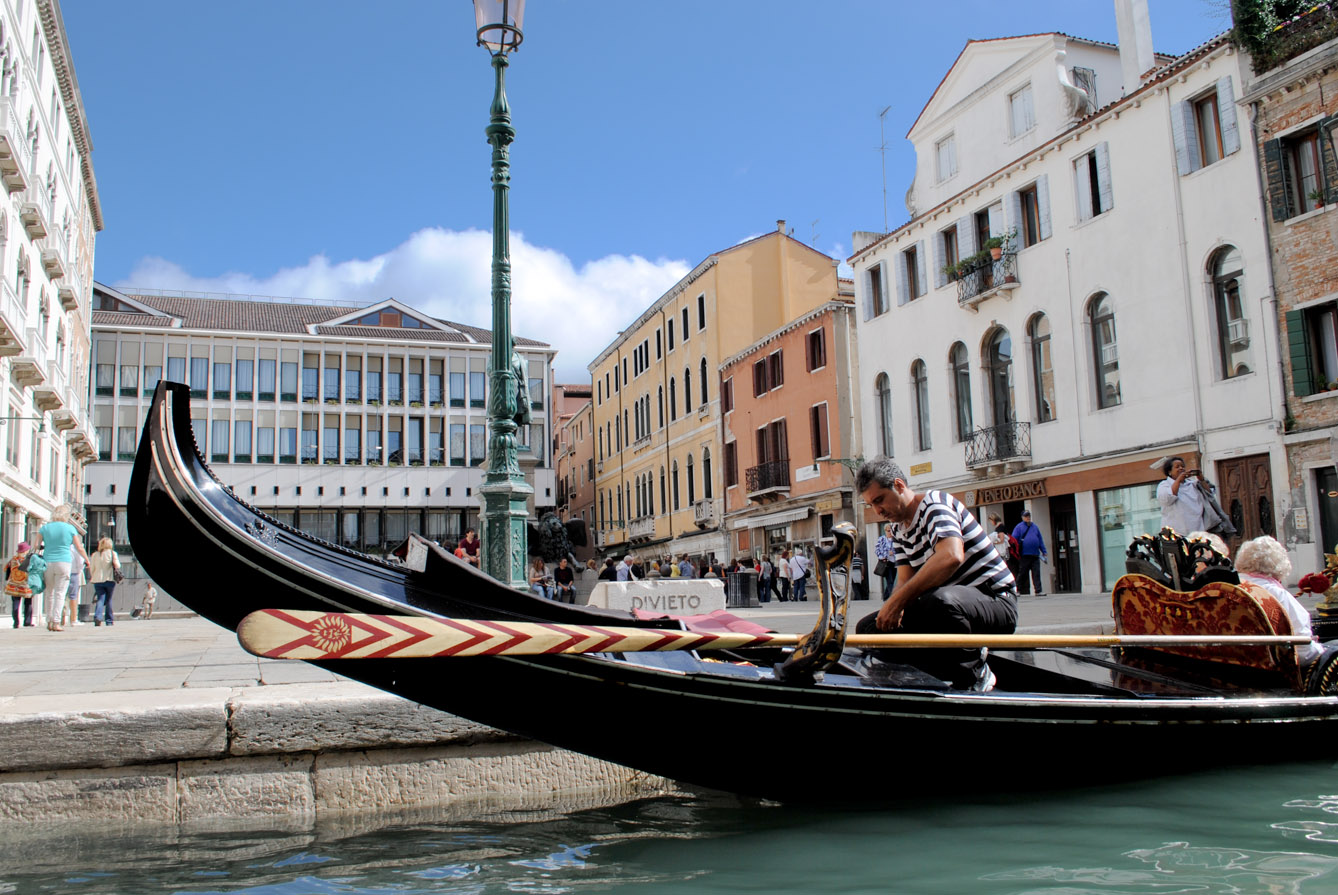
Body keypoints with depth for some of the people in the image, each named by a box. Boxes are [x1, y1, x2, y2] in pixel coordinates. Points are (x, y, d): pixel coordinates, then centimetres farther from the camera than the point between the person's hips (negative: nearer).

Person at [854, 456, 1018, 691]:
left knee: (939, 601, -42)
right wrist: (891, 608, -17)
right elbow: (905, 580, 7)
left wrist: (898, 600, -34)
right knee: (868, 627, -2)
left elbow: (951, 556, -34)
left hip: (995, 601, -9)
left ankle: (975, 677, -14)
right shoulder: (898, 527, 13)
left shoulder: (935, 504, -15)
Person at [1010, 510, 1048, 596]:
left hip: (1035, 555, 4)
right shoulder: (1019, 527, 4)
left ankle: (1039, 590, -1)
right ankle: (1018, 590, 9)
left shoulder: (1035, 527, 18)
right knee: (1022, 574, 0)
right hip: (1024, 555, -4)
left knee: (1036, 573, -1)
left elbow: (1040, 540, 19)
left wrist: (1044, 552, 14)